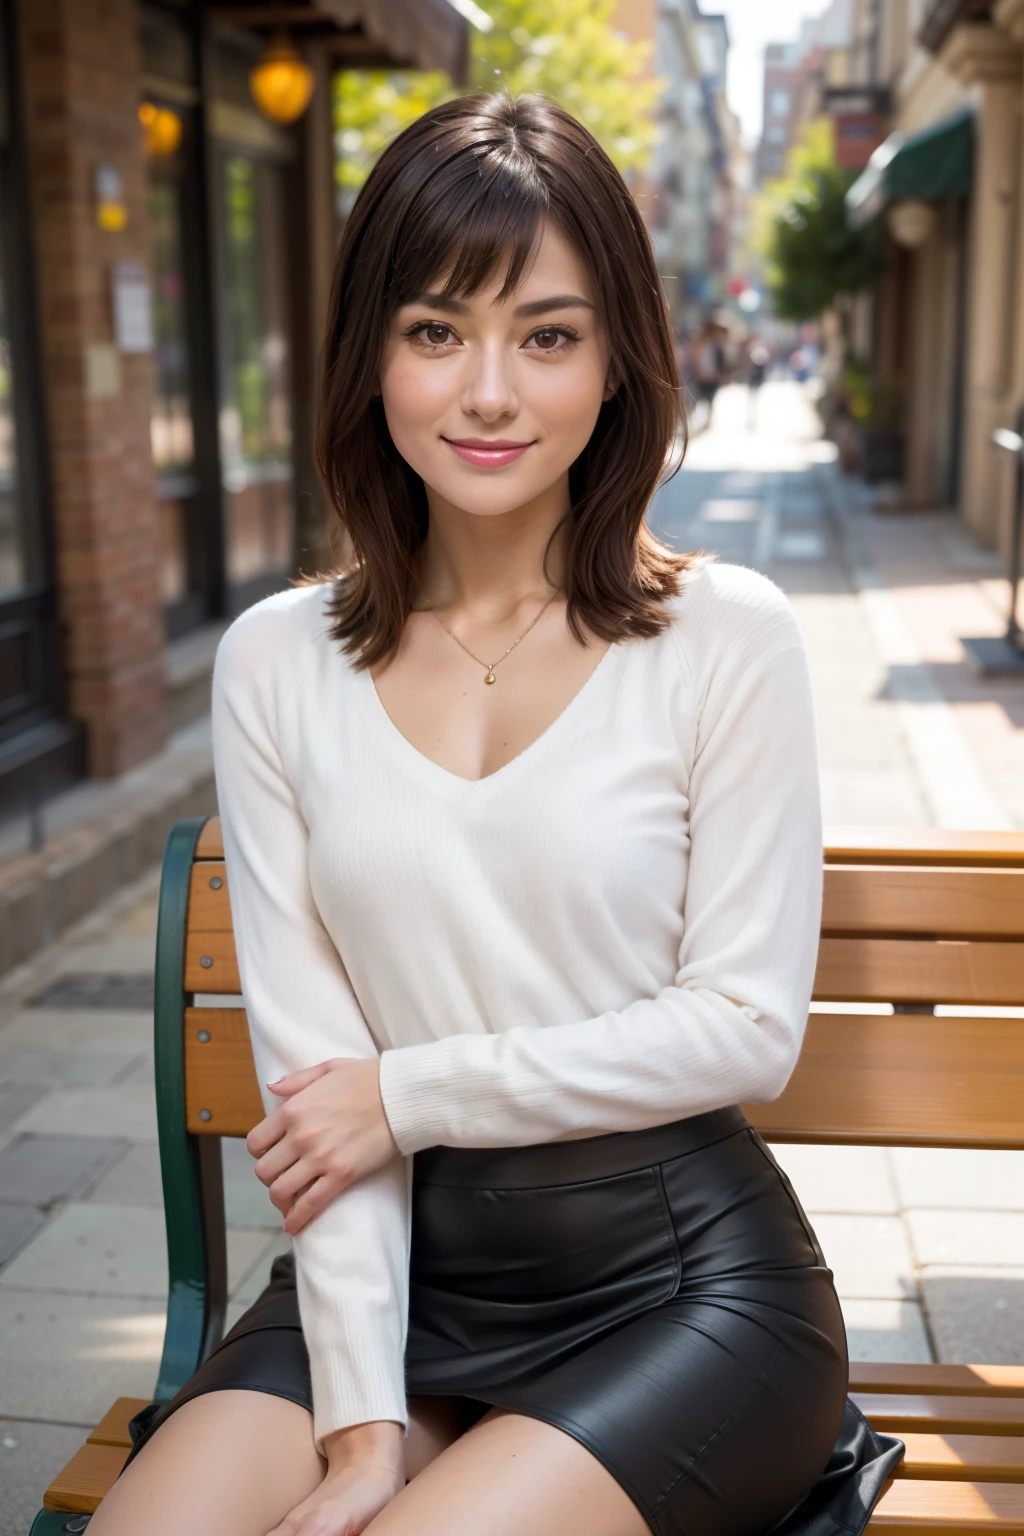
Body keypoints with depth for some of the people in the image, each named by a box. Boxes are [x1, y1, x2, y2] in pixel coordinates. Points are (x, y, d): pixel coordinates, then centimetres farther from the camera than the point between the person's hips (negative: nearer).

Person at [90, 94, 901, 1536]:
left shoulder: (726, 637, -5)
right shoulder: (275, 664, 1)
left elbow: (746, 1028, -7)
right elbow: (309, 1068, -4)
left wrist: (410, 1091, -8)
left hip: (680, 1275, -2)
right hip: (392, 1271, 3)